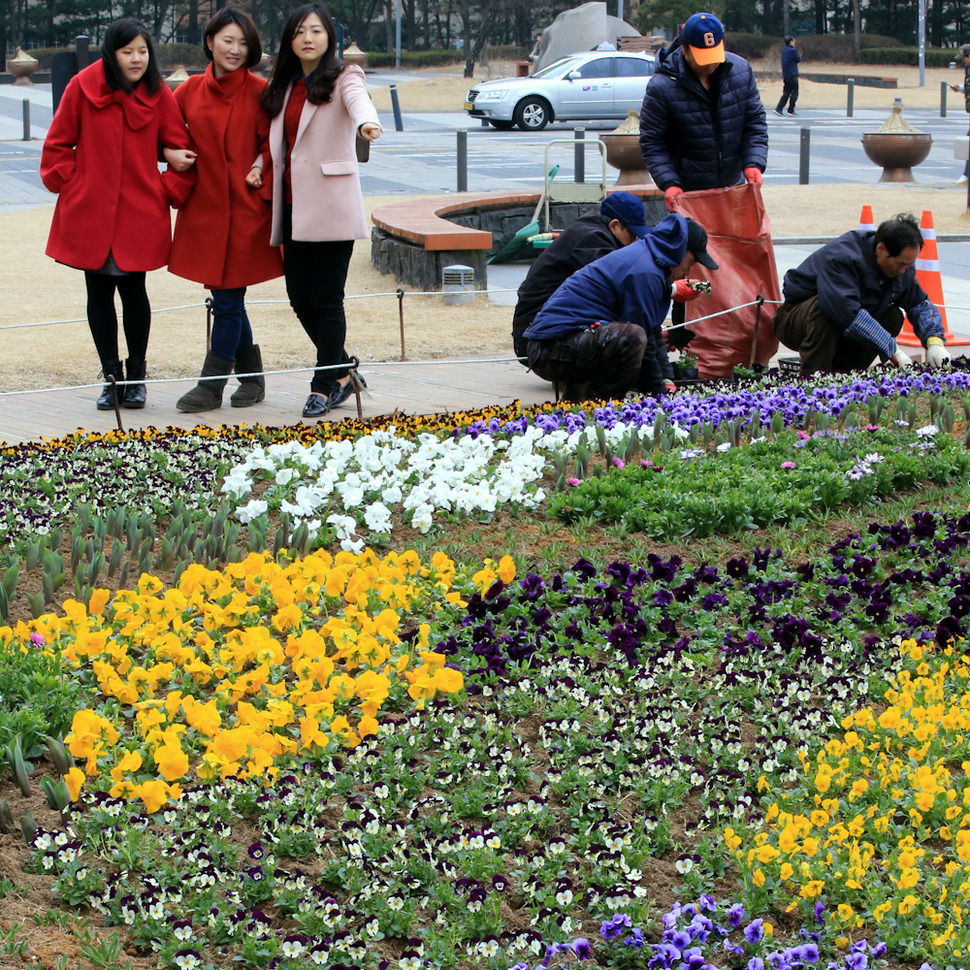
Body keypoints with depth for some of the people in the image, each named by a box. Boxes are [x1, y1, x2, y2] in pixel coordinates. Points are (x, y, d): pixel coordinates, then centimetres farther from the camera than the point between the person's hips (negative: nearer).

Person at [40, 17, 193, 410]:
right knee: (99, 293, 6)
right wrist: (70, 185, 0)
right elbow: (57, 145, 5)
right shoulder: (83, 87, -4)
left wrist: (169, 190, 0)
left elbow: (181, 149, 7)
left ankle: (136, 378, 17)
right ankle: (111, 377, 17)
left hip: (140, 215, 0)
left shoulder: (159, 95, -1)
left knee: (133, 291, 3)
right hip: (89, 213, 0)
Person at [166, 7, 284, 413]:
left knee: (227, 299, -2)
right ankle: (252, 376, 25)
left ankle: (211, 386, 4)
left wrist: (261, 168, -12)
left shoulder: (260, 92, -5)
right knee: (225, 297, 12)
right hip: (204, 205, 4)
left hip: (244, 207, -4)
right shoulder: (191, 91, 5)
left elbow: (273, 142, 3)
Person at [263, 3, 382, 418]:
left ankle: (326, 385, 6)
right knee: (299, 297, 6)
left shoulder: (343, 78, -2)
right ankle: (343, 371, 23)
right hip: (293, 205, 6)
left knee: (326, 297, -4)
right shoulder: (284, 87, 15)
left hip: (331, 206, -6)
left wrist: (365, 121, -48)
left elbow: (358, 99, -26)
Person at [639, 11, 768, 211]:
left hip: (733, 185, 4)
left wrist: (753, 163, -12)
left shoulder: (741, 70, -3)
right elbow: (652, 143, -10)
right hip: (688, 192, -4)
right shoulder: (662, 87, -16)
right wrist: (669, 184, -22)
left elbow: (755, 123, 4)